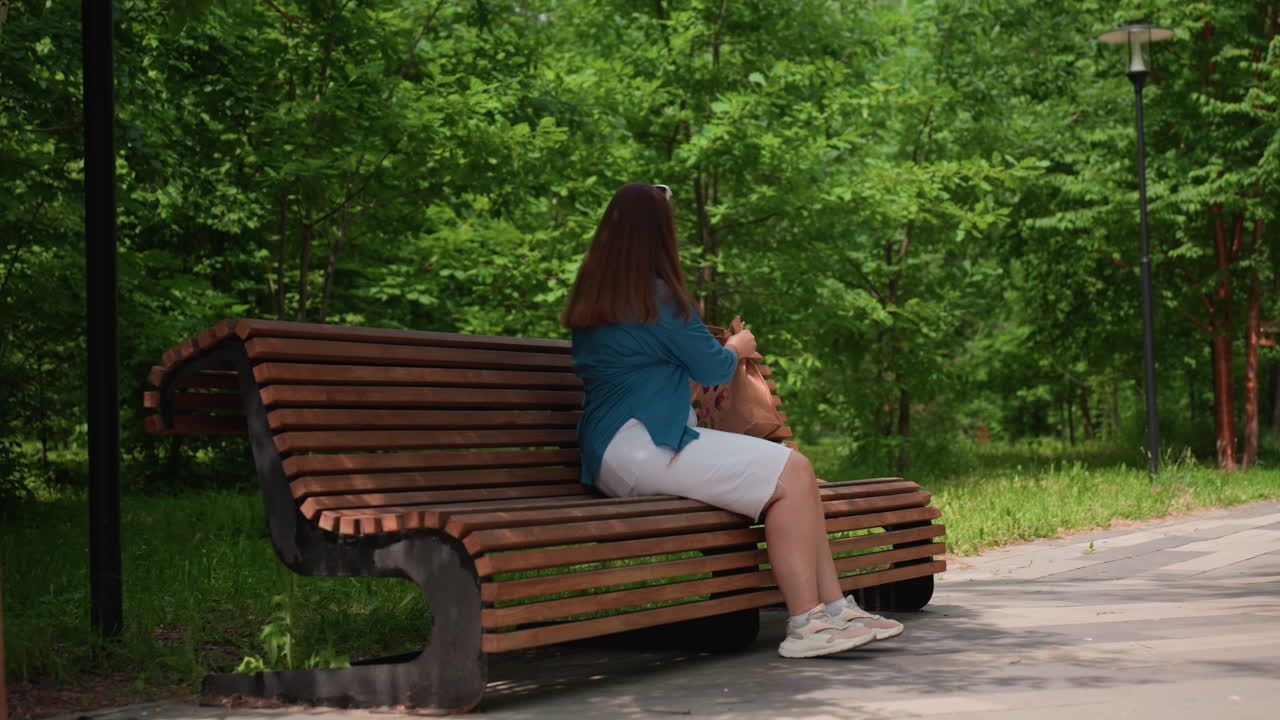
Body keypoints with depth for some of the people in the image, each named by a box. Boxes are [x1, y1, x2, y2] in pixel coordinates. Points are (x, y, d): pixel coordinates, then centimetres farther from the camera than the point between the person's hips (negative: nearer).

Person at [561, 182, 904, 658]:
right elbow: (713, 369, -3)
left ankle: (834, 609, 1)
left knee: (793, 471, 5)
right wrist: (737, 347, 18)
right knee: (791, 476, -15)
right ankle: (805, 624, -14)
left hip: (625, 449, 10)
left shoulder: (594, 295, 16)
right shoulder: (656, 295, -12)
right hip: (639, 448, -10)